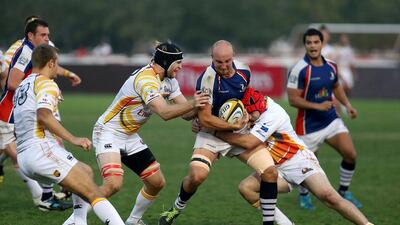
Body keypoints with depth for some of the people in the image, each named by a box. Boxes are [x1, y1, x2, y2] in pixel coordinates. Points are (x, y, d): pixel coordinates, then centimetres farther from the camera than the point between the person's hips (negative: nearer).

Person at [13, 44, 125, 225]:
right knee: (93, 193, -14)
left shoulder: (23, 86, 24)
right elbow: (43, 115, -22)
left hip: (23, 157, 9)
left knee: (86, 172, 24)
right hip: (42, 149, -9)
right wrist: (72, 139, -24)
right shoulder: (46, 83, -3)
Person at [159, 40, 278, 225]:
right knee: (197, 175, -26)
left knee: (270, 172, -10)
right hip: (212, 134, -5)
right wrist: (234, 126, -18)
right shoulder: (207, 79, -22)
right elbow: (205, 118, -22)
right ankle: (176, 210, 4)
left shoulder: (244, 71, -3)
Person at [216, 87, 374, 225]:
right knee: (245, 187, -11)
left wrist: (218, 132, -22)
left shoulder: (273, 114, -23)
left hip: (300, 162, -8)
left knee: (329, 197, -26)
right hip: (280, 170, 8)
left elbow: (249, 142, -28)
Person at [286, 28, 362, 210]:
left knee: (350, 154, -6)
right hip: (309, 125, -5)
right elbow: (293, 99, -20)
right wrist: (318, 106, -24)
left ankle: (344, 191, 15)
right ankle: (304, 195, 34)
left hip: (331, 120, 5)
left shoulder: (331, 66, 2)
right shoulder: (300, 70, -18)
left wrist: (347, 104, 7)